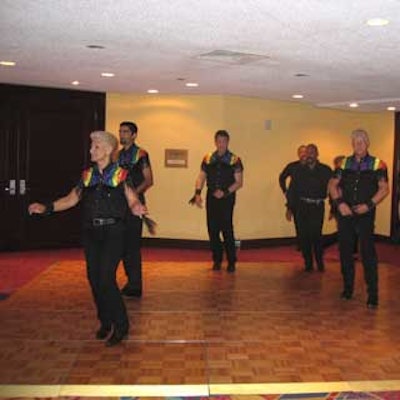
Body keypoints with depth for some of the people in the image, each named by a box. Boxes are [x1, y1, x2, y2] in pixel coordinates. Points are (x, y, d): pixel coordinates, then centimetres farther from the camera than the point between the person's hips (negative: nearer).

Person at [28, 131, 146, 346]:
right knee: (94, 279, 6)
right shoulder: (87, 175, 9)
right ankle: (105, 323, 24)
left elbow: (133, 201, -5)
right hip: (91, 233, 5)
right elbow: (70, 199, 10)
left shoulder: (120, 175, -3)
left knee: (106, 279, -12)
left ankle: (121, 326, 4)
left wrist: (137, 208, -29)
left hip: (112, 233, -5)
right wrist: (46, 208, -1)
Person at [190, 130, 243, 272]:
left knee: (227, 229, -8)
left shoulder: (234, 160, 0)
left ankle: (231, 262, 3)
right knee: (212, 229, 5)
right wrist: (197, 193, -7)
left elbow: (239, 182, -3)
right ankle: (217, 260, 19)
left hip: (227, 198, -3)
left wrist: (225, 192, -16)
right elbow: (201, 178, 9)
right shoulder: (207, 159, 10)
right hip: (212, 197, 4)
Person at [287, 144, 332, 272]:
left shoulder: (325, 170, 3)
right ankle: (308, 262, 15)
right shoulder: (299, 170, 9)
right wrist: (290, 207, 3)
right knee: (303, 236, 3)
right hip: (302, 207, 3)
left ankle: (320, 261, 9)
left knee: (316, 235, -10)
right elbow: (293, 189, 10)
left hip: (317, 207, -2)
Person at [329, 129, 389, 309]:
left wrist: (369, 205, -16)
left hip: (365, 213, -3)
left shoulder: (377, 164, 0)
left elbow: (384, 189, -4)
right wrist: (339, 203, -9)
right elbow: (333, 185, 6)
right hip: (345, 213, 4)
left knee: (368, 252, -6)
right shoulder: (344, 163, 9)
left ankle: (372, 295, 1)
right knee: (345, 251, 9)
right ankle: (348, 288, 24)